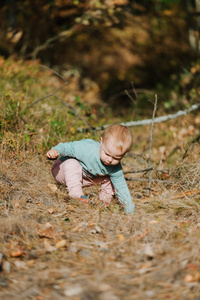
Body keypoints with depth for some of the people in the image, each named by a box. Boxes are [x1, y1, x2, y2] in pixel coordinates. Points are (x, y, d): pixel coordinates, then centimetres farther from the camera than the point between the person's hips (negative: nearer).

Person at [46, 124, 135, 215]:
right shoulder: (87, 148, -40)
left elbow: (121, 187, -12)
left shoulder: (116, 169, -22)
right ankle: (76, 195, -40)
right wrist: (55, 150, -52)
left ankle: (105, 198, 11)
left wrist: (129, 208, -13)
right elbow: (69, 147, -32)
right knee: (72, 164, -38)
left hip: (84, 179, 5)